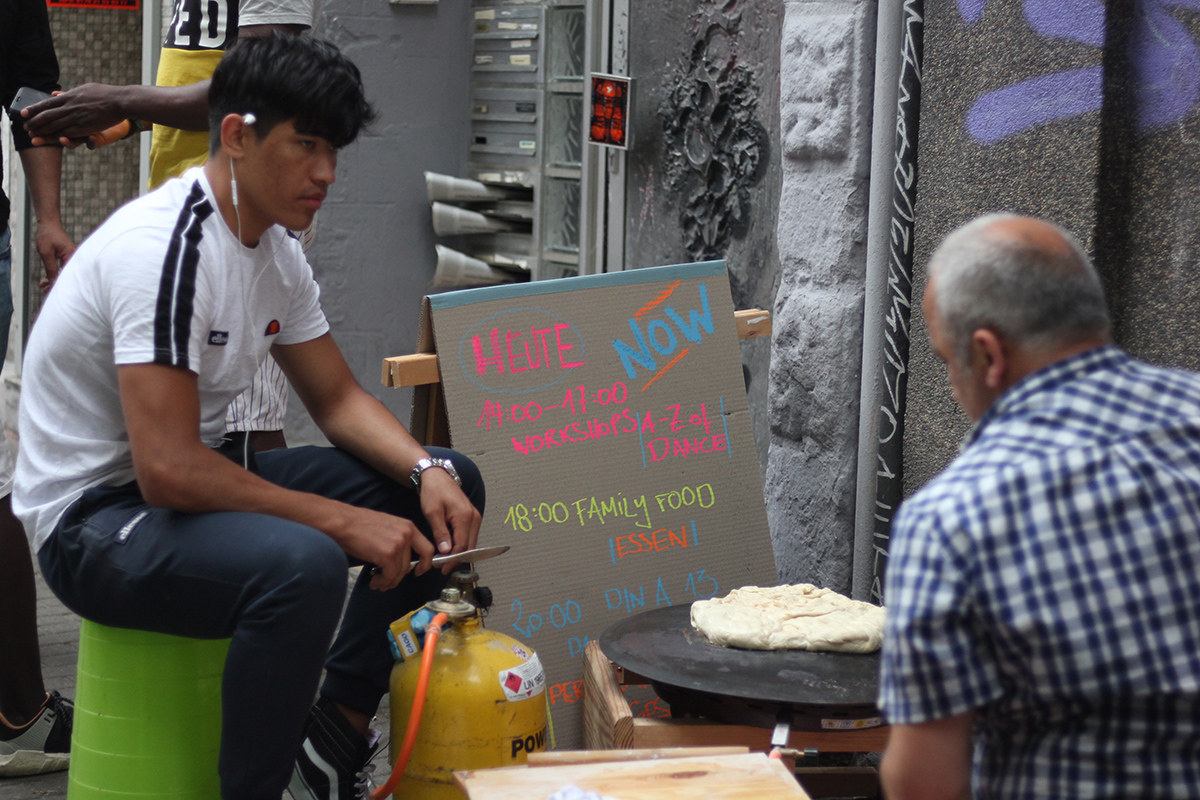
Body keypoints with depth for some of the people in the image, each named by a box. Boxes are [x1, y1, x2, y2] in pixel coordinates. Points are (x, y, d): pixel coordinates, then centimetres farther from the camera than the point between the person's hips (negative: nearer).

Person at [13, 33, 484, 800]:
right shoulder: (165, 248, -26)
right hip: (91, 520, -10)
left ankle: (336, 734, 7)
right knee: (302, 562, -39)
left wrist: (428, 472, -9)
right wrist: (342, 522, -27)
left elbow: (338, 398, 12)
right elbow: (168, 471, -31)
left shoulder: (277, 249, 5)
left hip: (186, 480, 10)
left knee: (449, 485, 4)